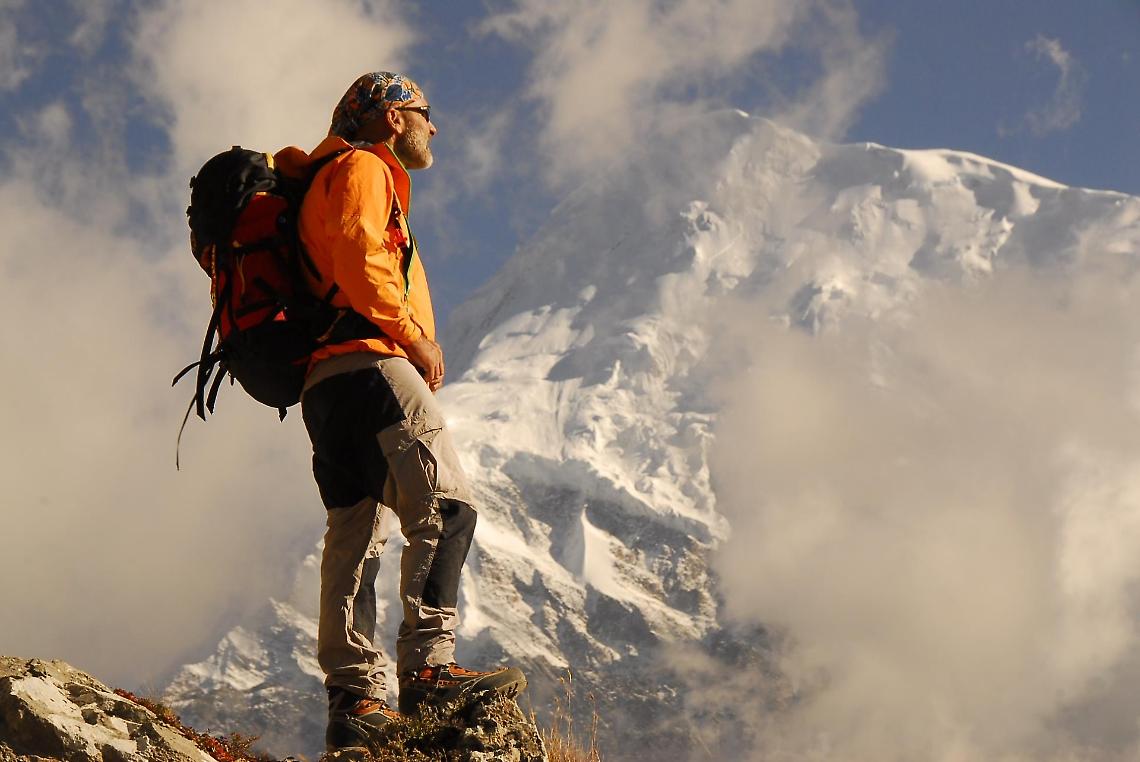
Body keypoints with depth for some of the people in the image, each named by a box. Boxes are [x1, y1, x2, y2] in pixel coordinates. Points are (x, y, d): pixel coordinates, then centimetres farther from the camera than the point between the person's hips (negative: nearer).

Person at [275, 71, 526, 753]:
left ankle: (355, 697, -3)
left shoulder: (328, 177, 33)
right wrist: (415, 336, -10)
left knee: (357, 533, 2)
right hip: (367, 363, -10)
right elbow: (357, 257, -14)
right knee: (448, 506, -17)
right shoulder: (364, 168, 4)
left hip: (323, 383, 10)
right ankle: (428, 666, -26)